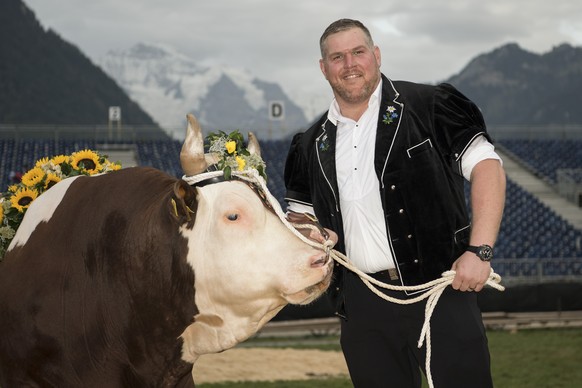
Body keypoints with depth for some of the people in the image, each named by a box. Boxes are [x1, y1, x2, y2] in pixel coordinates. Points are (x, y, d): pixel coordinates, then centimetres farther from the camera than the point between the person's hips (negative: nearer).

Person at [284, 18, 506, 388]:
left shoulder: (429, 107, -2)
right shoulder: (312, 145, 13)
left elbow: (487, 167, -6)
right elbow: (301, 215, 23)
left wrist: (479, 251, -15)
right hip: (362, 302, 4)